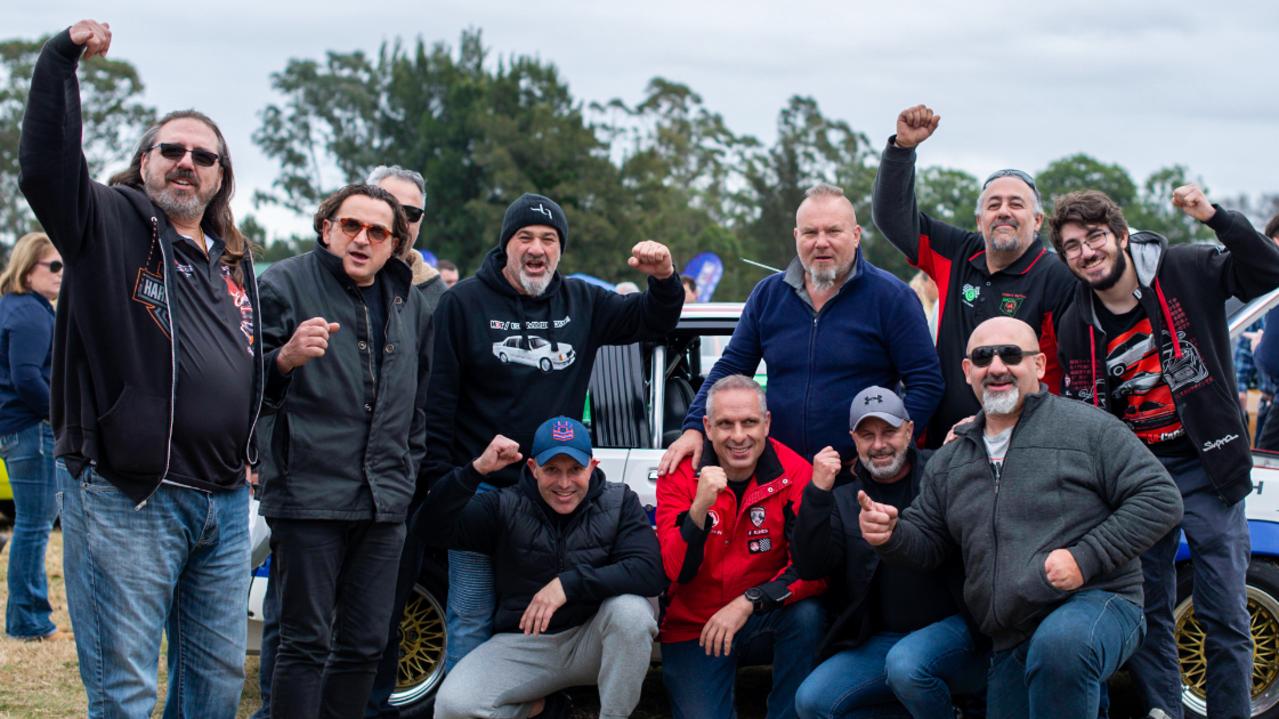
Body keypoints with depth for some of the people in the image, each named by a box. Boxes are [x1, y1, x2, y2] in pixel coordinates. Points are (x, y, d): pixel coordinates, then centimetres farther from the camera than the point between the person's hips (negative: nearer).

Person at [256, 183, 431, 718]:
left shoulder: (408, 302, 14)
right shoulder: (286, 285, -4)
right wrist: (285, 358, -29)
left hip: (384, 503, 6)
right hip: (309, 495, -6)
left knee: (366, 645, 10)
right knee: (306, 644, -5)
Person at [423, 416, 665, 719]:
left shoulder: (619, 502, -5)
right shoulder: (508, 507, -3)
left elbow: (650, 571, -19)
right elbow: (439, 526, -14)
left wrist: (569, 584, -30)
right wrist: (477, 469, -29)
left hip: (595, 640, -1)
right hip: (525, 644, 1)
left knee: (630, 609, -33)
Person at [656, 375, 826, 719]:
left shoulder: (794, 472, -12)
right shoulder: (680, 474, -11)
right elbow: (677, 572, -19)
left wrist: (749, 603, -31)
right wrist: (699, 508, -35)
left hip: (764, 621, 1)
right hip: (694, 627, -1)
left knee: (807, 613, -30)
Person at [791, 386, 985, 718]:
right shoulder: (844, 501, 10)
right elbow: (809, 568, -3)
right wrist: (818, 492, -13)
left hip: (953, 627, -5)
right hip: (883, 639, 5)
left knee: (905, 663, -36)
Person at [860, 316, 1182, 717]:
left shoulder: (1086, 428, -2)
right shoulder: (948, 463, 17)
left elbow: (1160, 498, -7)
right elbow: (927, 540, 22)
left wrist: (1086, 558, -16)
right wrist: (889, 535, -2)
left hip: (1097, 601, -7)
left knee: (1058, 645, -39)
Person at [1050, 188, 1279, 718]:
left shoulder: (1186, 271, -5)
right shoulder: (1076, 325, 4)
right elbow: (1081, 416, 9)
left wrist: (1214, 217, -24)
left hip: (1205, 468, -3)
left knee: (1224, 616, -2)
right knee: (1147, 614, 6)